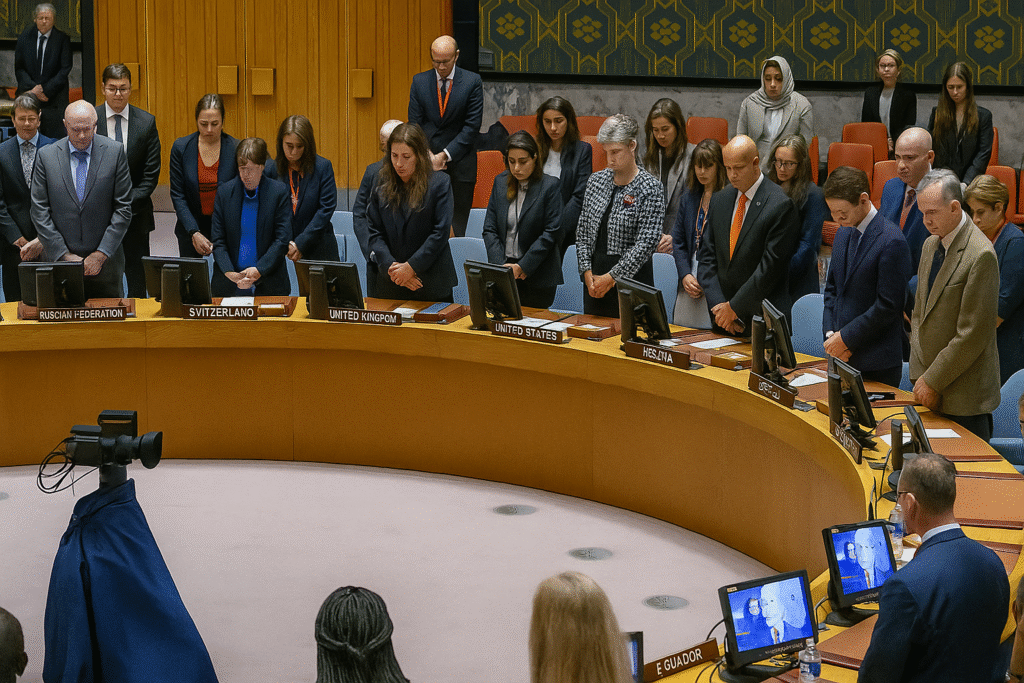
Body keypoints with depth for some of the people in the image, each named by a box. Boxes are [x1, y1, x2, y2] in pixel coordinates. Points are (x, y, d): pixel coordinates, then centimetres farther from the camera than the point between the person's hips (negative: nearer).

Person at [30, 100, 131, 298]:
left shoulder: (115, 152, -1)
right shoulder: (46, 155, 2)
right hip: (59, 260, 0)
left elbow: (124, 208, -2)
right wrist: (64, 255, -6)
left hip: (105, 260, 0)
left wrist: (101, 254, -8)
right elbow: (39, 210, 1)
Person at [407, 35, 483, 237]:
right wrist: (428, 155, -10)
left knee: (459, 225, -1)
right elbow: (414, 124, 4)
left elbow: (472, 126, -7)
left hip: (460, 161, -2)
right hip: (428, 162, 2)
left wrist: (445, 155, -13)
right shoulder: (419, 82, 5)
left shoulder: (472, 82, -3)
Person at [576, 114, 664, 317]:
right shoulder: (596, 181, 9)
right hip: (594, 278, 5)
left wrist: (612, 277, -15)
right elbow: (583, 232, 10)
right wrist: (587, 271, -3)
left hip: (631, 277, -5)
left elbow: (646, 243, -14)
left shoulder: (651, 188, -8)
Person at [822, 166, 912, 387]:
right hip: (843, 354, 7)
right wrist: (830, 333, 2)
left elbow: (888, 306, -17)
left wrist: (846, 337, -13)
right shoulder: (843, 234, 11)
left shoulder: (892, 242, -16)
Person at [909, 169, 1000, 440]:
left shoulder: (981, 255, -18)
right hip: (930, 387, 7)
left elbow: (973, 334, -18)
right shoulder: (931, 245, 10)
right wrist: (919, 375, 6)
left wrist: (933, 381, -14)